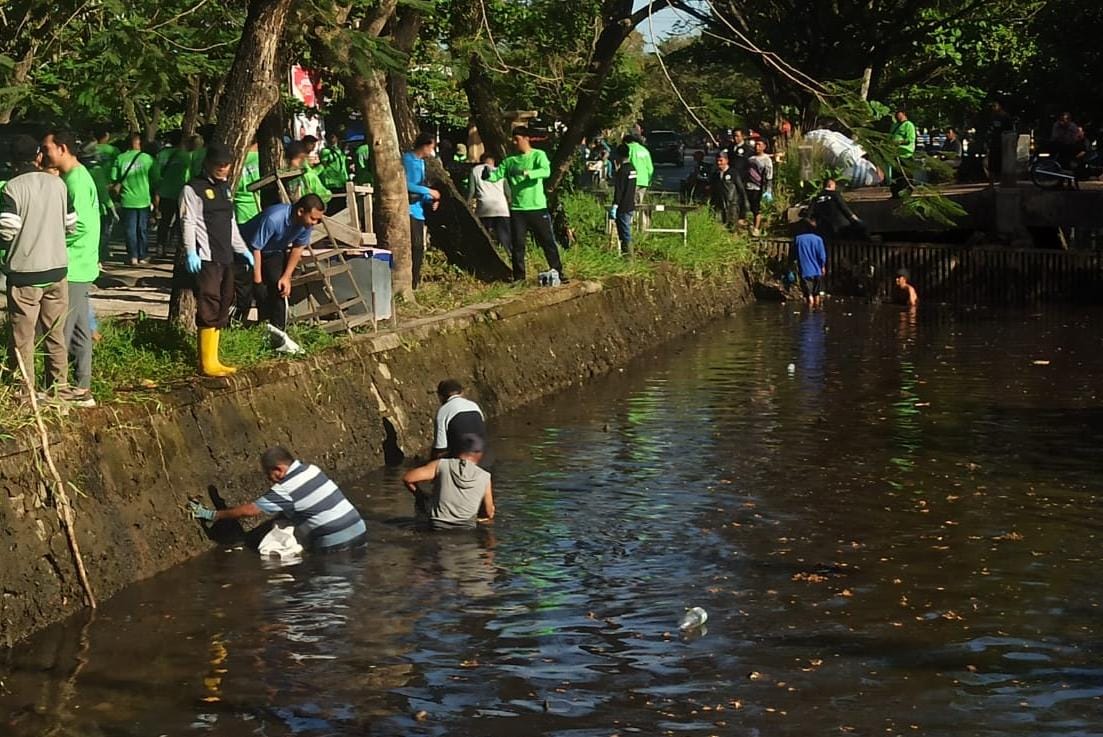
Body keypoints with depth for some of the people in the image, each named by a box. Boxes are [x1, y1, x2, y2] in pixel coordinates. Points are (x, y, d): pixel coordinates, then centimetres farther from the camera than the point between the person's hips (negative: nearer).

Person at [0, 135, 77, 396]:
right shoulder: (58, 184, 2)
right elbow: (72, 225, 7)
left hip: (24, 273, -5)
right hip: (57, 269, 5)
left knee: (22, 338, 5)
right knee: (55, 335, 14)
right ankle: (59, 389, 21)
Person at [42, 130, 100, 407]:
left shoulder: (76, 181, -18)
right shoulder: (75, 176, 13)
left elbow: (80, 227, -24)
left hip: (72, 269, -10)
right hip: (79, 267, 10)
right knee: (79, 330, 13)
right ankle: (81, 388, 18)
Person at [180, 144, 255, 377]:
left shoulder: (225, 188, 20)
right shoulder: (193, 189, -6)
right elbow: (188, 223, -12)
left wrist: (242, 249, 26)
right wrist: (190, 252, -21)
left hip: (225, 257, 9)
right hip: (206, 258, -8)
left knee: (222, 308, 9)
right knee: (209, 308, -9)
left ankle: (213, 360, 15)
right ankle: (206, 364, -5)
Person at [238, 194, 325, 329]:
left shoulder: (306, 224, -20)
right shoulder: (273, 218, -40)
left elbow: (297, 248, -3)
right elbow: (256, 248, -30)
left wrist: (286, 276, -7)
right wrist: (257, 281, -25)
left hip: (274, 251, 5)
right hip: (249, 249, -5)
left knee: (281, 289, -5)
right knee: (245, 291, -11)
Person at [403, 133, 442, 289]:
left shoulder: (421, 162, 19)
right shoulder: (407, 159, -9)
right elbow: (406, 184, -18)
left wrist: (431, 200, 8)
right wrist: (428, 191, -14)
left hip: (419, 210, 9)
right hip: (408, 209, -9)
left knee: (419, 247, 8)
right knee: (415, 245, -15)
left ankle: (415, 282, 15)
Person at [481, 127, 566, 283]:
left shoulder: (538, 155, -3)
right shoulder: (510, 161, 8)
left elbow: (546, 171, -21)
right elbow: (497, 175, 1)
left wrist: (528, 173, -36)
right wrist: (488, 175, -22)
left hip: (537, 207, -3)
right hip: (517, 209, 3)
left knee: (548, 241, 2)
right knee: (518, 244, 4)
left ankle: (558, 273, 11)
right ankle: (519, 277, 12)